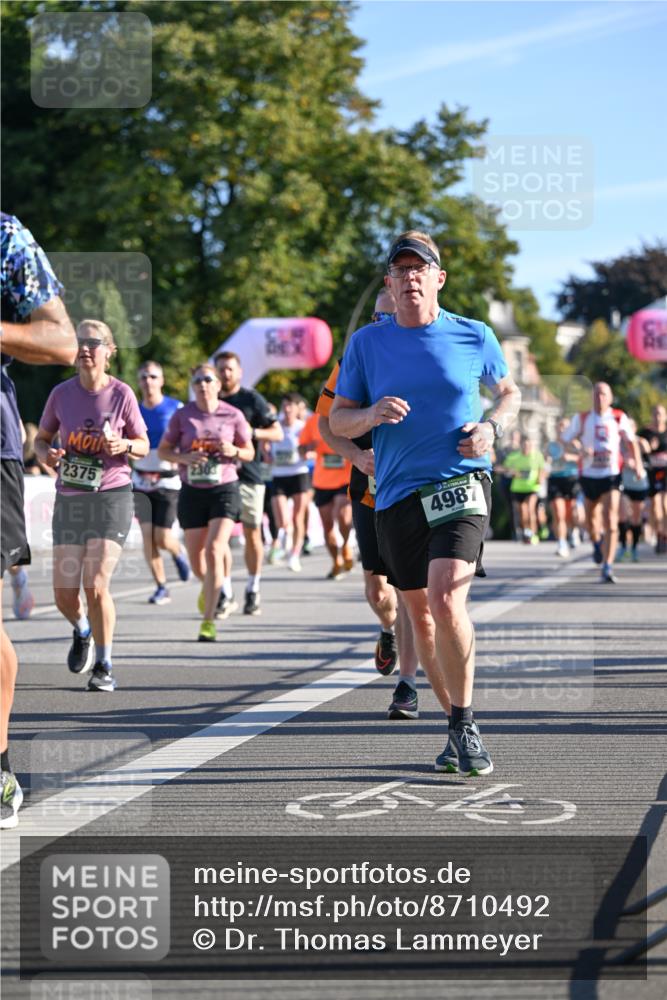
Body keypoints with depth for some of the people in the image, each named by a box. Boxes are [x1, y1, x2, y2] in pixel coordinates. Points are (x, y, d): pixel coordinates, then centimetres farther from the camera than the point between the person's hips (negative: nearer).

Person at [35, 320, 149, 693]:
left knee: (96, 585, -14)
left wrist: (124, 445, -19)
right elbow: (41, 438, 12)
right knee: (64, 594, 1)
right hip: (69, 498, 3)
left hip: (112, 497, -3)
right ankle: (83, 631, 37)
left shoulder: (121, 394, -6)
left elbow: (143, 445, 3)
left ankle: (104, 668, 3)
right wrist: (47, 454, -11)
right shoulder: (62, 393, 0)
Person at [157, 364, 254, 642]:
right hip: (192, 492, 2)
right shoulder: (182, 416, 1)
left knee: (214, 551, -17)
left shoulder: (233, 415, 0)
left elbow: (249, 453, 9)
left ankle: (208, 620, -12)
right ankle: (209, 585, 45)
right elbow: (162, 450, 6)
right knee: (196, 561, 8)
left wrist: (233, 451, -13)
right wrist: (185, 458, -13)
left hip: (224, 490, -2)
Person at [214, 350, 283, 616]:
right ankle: (225, 594, -3)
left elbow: (277, 433, 0)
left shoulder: (252, 399, 3)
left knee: (252, 534, 2)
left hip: (249, 475, -2)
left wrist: (251, 432, -14)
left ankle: (253, 591, 15)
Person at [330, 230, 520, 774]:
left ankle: (465, 723, -7)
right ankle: (457, 726, 25)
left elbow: (509, 392, 20)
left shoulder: (475, 336, 3)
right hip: (396, 495, 3)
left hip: (462, 483, -3)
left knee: (446, 600, -22)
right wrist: (371, 415, -13)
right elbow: (337, 419, 9)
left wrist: (492, 426, -1)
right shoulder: (366, 343, 6)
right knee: (420, 615, 10)